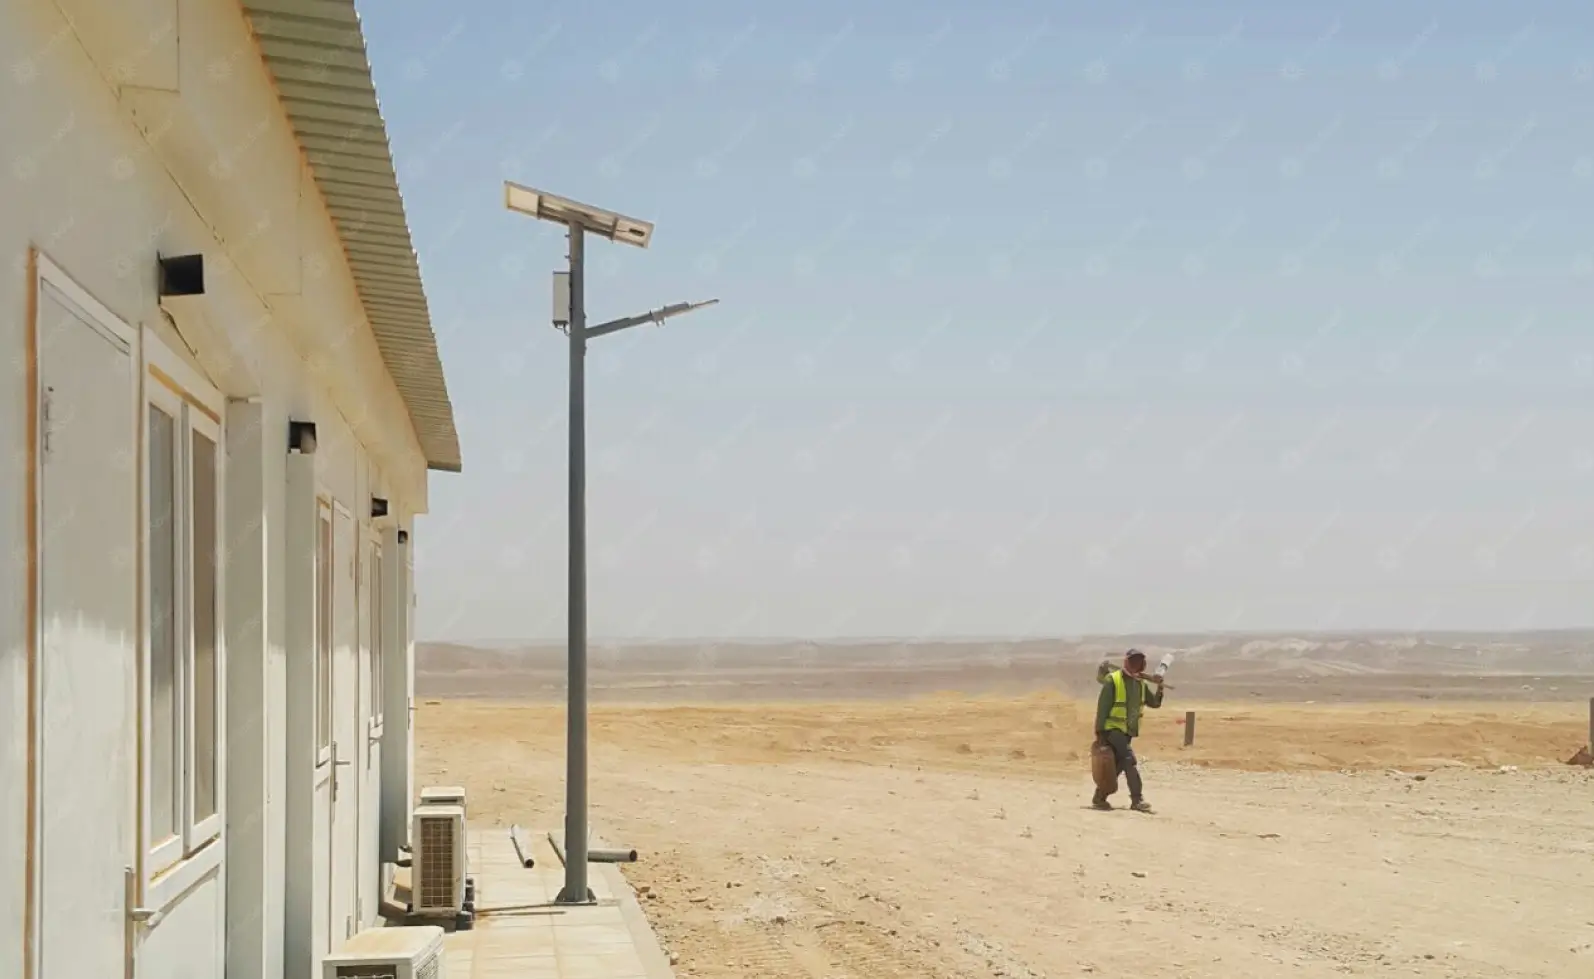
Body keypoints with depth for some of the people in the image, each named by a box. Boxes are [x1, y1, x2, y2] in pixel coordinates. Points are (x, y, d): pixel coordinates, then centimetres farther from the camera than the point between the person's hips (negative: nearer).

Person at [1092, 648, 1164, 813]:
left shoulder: (1141, 684, 8)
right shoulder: (1113, 680, -12)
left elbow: (1154, 703, 8)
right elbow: (1102, 707, -13)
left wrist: (1159, 688, -10)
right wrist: (1100, 731, -17)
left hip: (1128, 731, 8)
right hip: (1113, 729, -8)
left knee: (1116, 766, 10)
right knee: (1130, 760, -18)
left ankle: (1099, 798, 20)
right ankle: (1137, 799, -19)